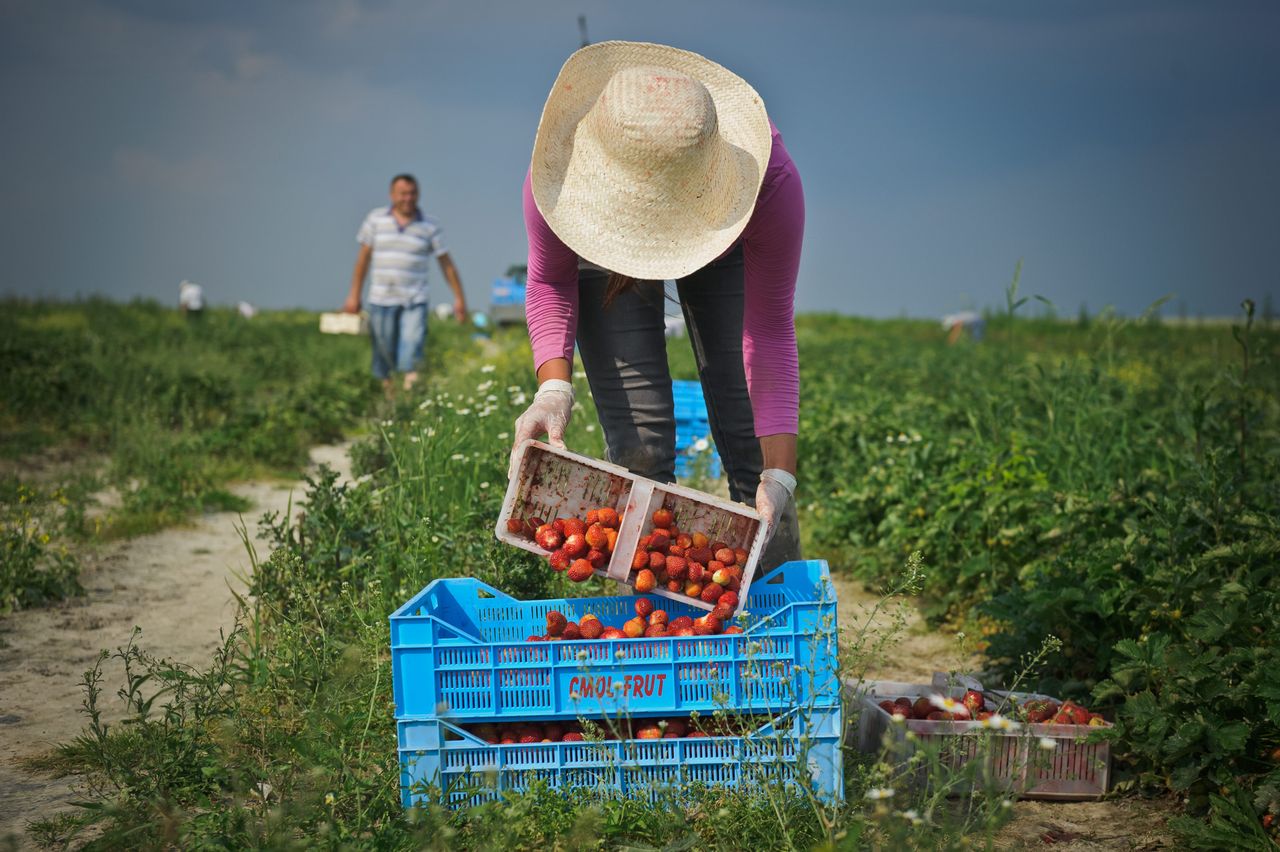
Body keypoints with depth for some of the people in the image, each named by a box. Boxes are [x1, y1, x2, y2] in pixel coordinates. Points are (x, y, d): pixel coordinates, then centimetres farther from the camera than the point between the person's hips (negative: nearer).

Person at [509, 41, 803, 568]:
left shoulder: (768, 175, -41)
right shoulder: (559, 168, -39)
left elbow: (770, 327, -32)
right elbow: (550, 282, -19)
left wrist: (779, 475, -39)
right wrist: (553, 389, -37)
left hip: (725, 244, 0)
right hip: (600, 251, 0)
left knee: (752, 440, -8)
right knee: (638, 448, -13)